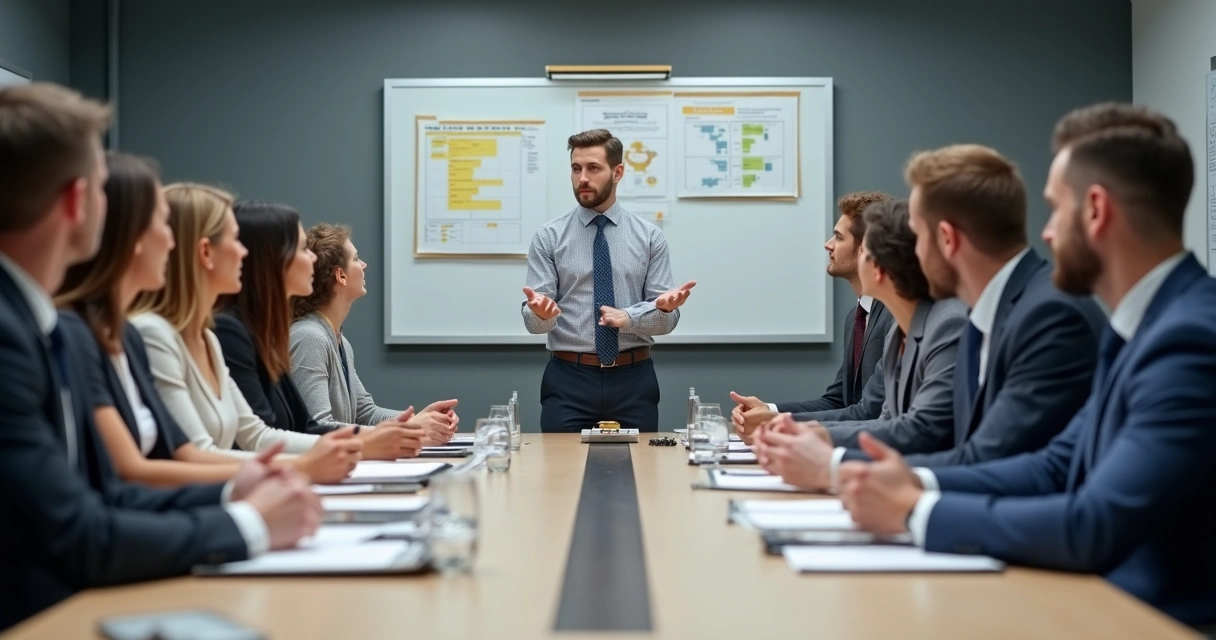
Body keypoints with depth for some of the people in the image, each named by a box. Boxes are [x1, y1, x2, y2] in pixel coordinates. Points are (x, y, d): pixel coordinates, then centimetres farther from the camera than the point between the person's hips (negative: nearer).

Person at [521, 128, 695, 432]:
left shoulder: (650, 236, 4)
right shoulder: (548, 237, 1)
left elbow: (666, 319, 0)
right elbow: (533, 320, -4)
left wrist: (628, 317, -20)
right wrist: (541, 312, -28)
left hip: (633, 379, 1)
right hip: (568, 379, -1)